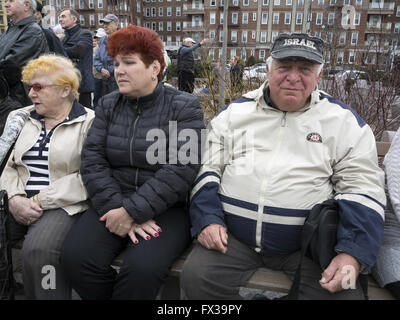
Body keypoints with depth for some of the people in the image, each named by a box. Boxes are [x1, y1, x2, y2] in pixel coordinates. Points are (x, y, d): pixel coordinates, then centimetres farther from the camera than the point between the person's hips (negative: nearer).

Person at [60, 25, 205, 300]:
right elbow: (92, 161, 0)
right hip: (113, 205, 4)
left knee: (143, 267, -30)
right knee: (75, 256, -21)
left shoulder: (184, 107, -4)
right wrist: (117, 208, -14)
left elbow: (181, 169, -15)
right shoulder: (108, 105, 10)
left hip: (167, 208, -3)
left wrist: (132, 211, -19)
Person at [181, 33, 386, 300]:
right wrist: (207, 219, -8)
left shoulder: (343, 120, 4)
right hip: (233, 236, 2)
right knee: (196, 278, -19)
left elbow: (363, 187, 0)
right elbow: (207, 168, 7)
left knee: (344, 295, -23)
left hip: (308, 244, -1)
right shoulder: (235, 112, 8)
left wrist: (354, 254, -13)